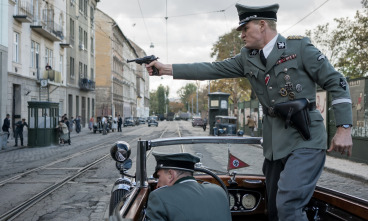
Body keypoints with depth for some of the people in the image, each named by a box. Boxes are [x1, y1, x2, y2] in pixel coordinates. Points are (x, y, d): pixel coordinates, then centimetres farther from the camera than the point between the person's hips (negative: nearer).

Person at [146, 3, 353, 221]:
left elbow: (336, 82, -3)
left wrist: (344, 128, -10)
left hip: (305, 139, -6)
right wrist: (166, 68, 7)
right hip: (275, 144, 6)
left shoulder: (300, 46, -4)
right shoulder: (247, 58, 11)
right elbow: (211, 70, 10)